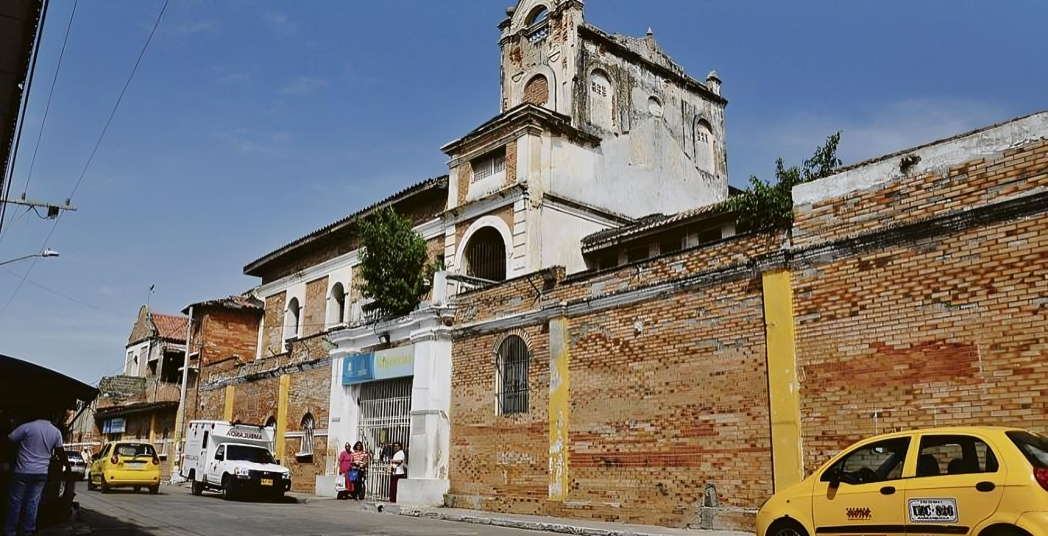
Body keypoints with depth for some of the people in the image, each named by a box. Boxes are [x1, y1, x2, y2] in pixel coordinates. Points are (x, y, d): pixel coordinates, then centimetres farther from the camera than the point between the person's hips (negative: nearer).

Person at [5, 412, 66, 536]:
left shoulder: (27, 427, -11)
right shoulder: (56, 432, 3)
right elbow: (61, 453, 11)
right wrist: (68, 467, 26)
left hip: (23, 471, -3)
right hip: (41, 473, 3)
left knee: (15, 502, 7)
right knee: (33, 503, 10)